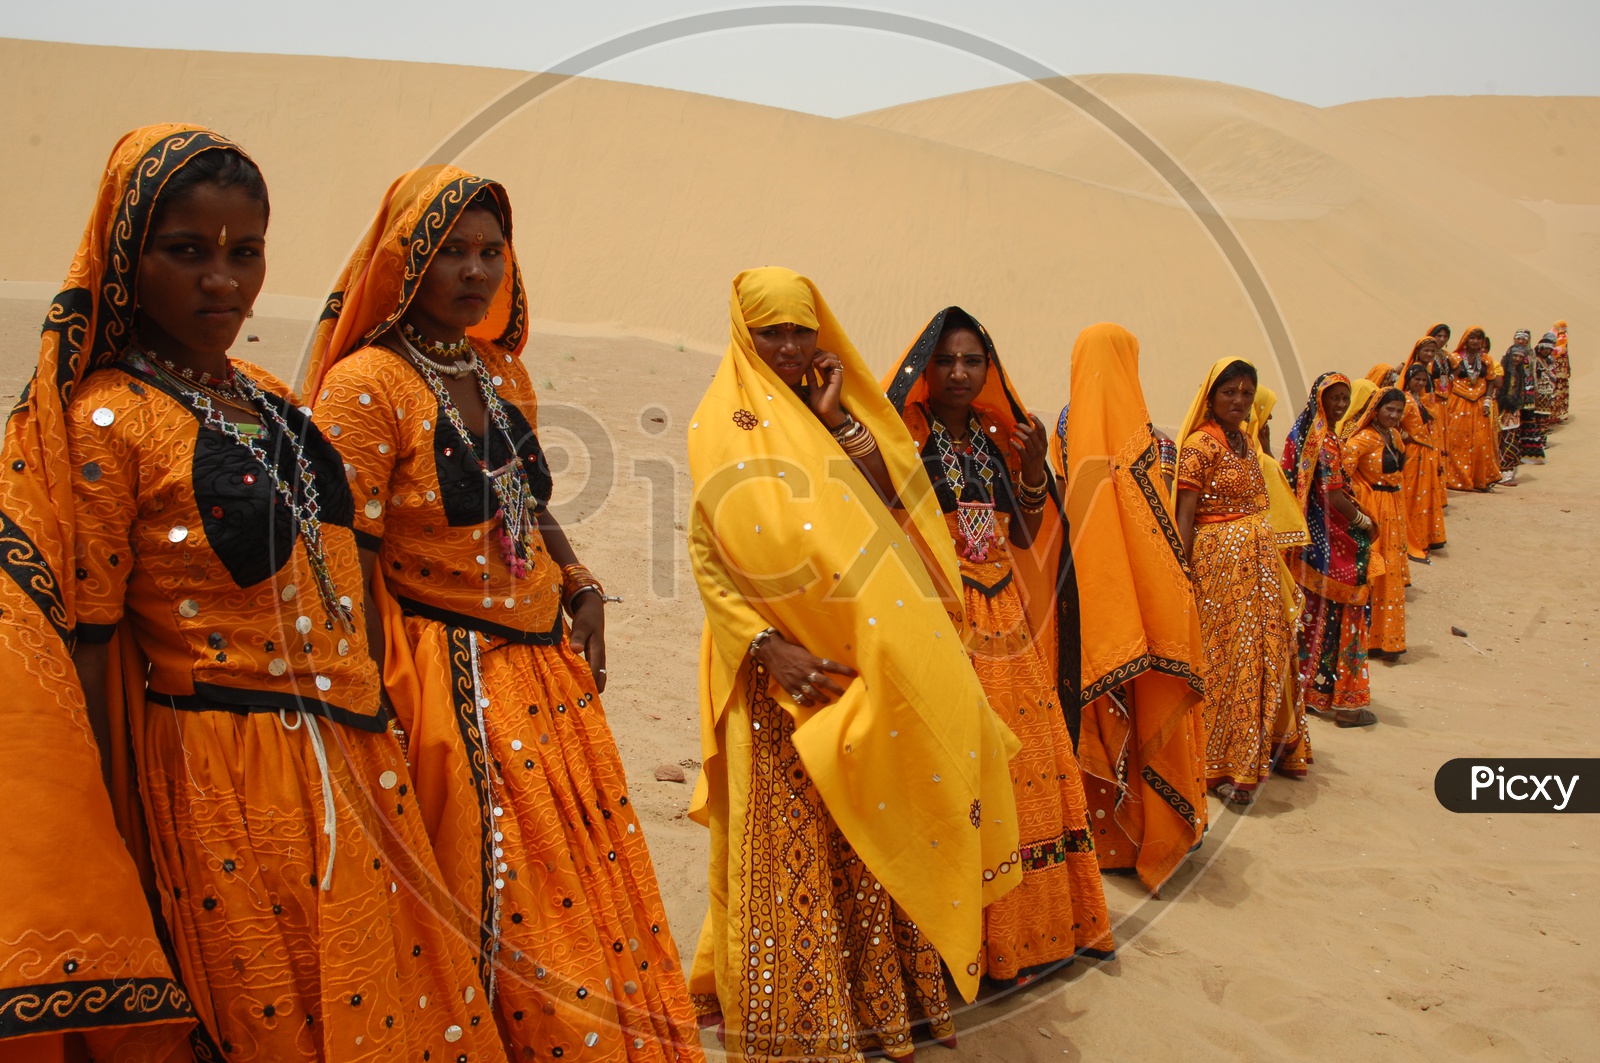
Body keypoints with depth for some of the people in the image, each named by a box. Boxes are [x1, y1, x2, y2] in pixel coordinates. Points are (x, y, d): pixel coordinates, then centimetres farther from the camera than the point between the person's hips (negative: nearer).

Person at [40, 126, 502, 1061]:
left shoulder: (273, 400, 11)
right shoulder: (110, 421, -10)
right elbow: (91, 643, -11)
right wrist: (120, 835, -10)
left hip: (355, 765, 7)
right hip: (223, 779, -7)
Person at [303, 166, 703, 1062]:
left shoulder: (504, 372, 10)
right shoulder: (366, 386, -12)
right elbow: (350, 569, -15)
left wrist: (582, 587, 6)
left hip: (549, 668, 7)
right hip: (451, 684, -7)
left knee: (596, 888, 15)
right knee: (514, 924, 2)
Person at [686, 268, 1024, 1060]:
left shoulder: (833, 414, 13)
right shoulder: (723, 425, -3)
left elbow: (887, 505, 1)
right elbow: (708, 558, -9)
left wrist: (840, 417, -6)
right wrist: (767, 647, -20)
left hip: (874, 660, 5)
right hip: (791, 669, -5)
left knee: (875, 831, 10)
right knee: (795, 841, 0)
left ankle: (883, 993, 26)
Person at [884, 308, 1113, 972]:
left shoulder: (999, 439, 13)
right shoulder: (906, 437, -4)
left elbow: (1025, 538, 14)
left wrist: (1034, 469, -1)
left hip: (1005, 620, 6)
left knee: (1032, 759, 10)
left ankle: (1043, 919, 25)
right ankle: (977, 940, 9)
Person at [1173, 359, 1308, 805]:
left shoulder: (1248, 441, 12)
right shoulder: (1200, 445, -11)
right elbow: (1184, 517, -15)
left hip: (1261, 558, 8)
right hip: (1221, 558, -8)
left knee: (1267, 650, 13)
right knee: (1229, 656, -4)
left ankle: (1267, 747, 27)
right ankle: (1226, 767, 5)